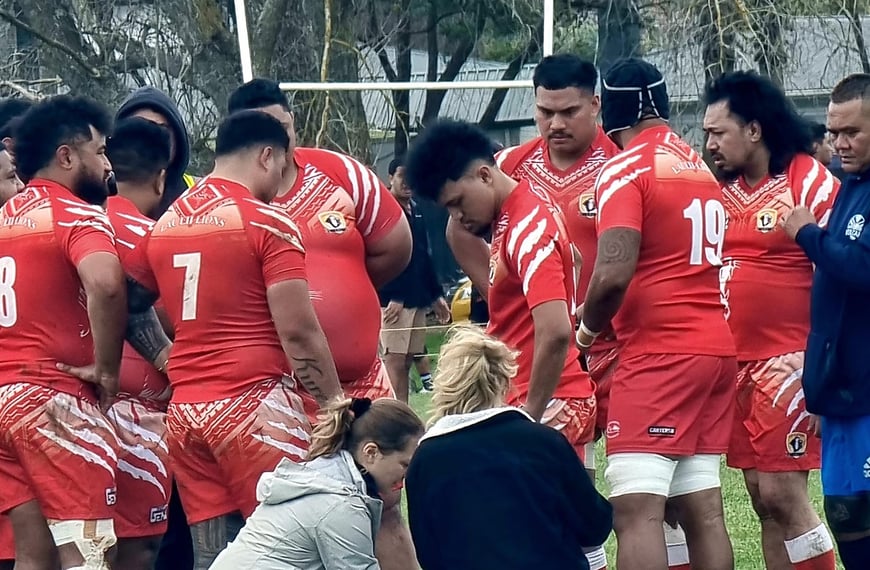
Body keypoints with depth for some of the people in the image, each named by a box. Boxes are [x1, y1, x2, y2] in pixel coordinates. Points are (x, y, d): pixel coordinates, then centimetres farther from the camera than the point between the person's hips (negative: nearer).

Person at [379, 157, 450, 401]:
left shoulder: (415, 212, 17)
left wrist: (436, 295, 20)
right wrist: (393, 297, -21)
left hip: (418, 299, 8)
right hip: (395, 300, -8)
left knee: (407, 360, 8)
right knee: (395, 359, -10)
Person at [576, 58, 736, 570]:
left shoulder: (626, 170, -8)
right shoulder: (702, 169, 15)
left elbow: (614, 274, -19)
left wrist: (589, 329, 0)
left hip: (658, 355, -8)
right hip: (717, 349, 8)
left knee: (637, 511, -12)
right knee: (703, 509, 9)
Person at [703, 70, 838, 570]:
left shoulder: (810, 183, -9)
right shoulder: (725, 190, 12)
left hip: (788, 362, -7)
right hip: (735, 365, 7)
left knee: (783, 494, -10)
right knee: (763, 498, 8)